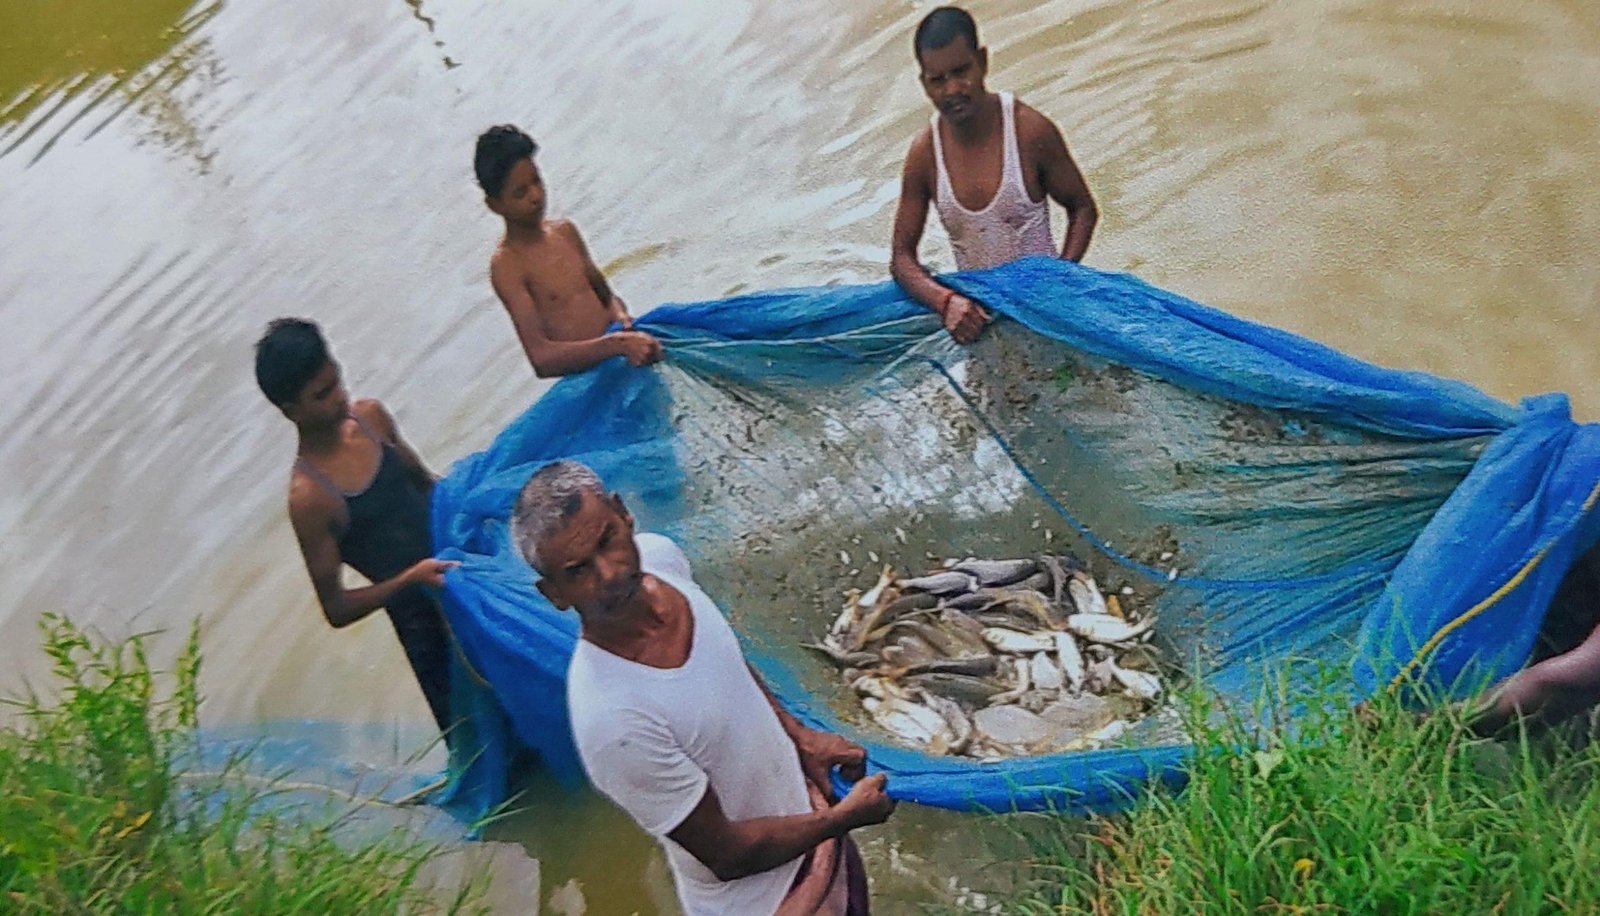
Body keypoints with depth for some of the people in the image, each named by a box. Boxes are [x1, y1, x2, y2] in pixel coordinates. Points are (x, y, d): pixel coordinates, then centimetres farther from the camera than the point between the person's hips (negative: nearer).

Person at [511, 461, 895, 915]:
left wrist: (799, 734, 0)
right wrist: (844, 816, -13)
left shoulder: (659, 556, -18)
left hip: (803, 815, 7)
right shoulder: (611, 722, -38)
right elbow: (729, 855, -24)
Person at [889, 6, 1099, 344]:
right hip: (972, 307, 3)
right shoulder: (924, 153, -5)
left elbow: (1083, 209, 2)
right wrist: (946, 301, -21)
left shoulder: (1031, 130, -11)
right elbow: (901, 256, -2)